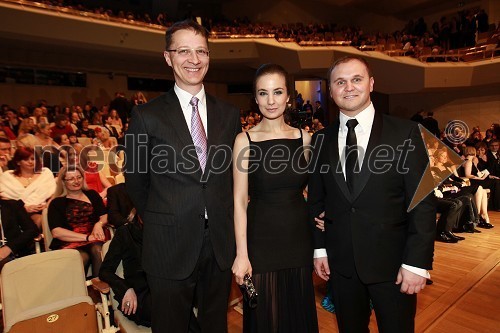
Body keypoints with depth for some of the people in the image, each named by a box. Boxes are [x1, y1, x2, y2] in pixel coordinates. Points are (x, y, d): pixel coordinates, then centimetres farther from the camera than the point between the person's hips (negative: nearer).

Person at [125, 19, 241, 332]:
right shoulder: (147, 116, -7)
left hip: (221, 241, 3)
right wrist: (159, 222, 10)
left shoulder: (229, 114, 2)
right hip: (170, 245, -2)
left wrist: (221, 218, 9)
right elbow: (136, 180, 2)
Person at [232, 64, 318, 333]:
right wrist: (241, 254, -11)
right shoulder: (245, 140, -8)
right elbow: (239, 201, -8)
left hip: (299, 238, 3)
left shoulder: (304, 138, 2)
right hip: (261, 240, -3)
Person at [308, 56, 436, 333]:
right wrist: (319, 248, 3)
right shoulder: (321, 139, 2)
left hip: (392, 263, -2)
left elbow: (423, 200, -8)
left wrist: (417, 262, -11)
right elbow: (316, 200, 6)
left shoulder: (405, 132, -6)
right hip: (340, 263, 3)